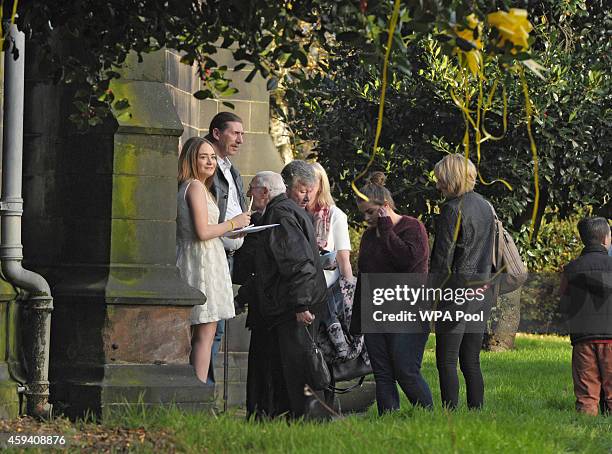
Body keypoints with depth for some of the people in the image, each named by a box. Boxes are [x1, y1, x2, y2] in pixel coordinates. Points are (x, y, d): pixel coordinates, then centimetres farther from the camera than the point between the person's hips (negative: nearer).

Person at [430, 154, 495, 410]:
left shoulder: (453, 209, -12)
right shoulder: (485, 207, 12)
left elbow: (443, 258, -13)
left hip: (458, 288, -8)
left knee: (447, 360, -4)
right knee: (471, 361, 11)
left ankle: (451, 412, -9)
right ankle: (476, 411, 9)